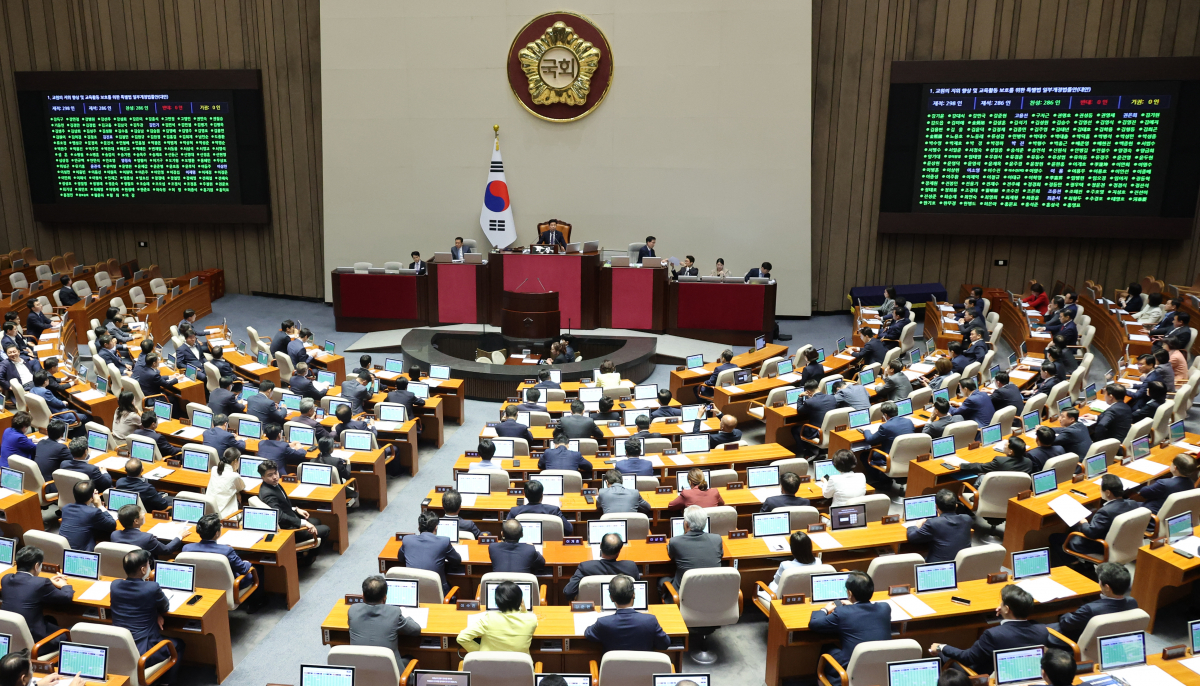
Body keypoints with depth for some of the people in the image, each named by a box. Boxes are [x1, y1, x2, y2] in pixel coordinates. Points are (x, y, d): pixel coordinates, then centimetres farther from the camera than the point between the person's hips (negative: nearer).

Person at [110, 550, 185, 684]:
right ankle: (167, 682, 26)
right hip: (143, 652, -6)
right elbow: (165, 607, 1)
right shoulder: (152, 587, -20)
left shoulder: (114, 585, -5)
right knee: (178, 644, 23)